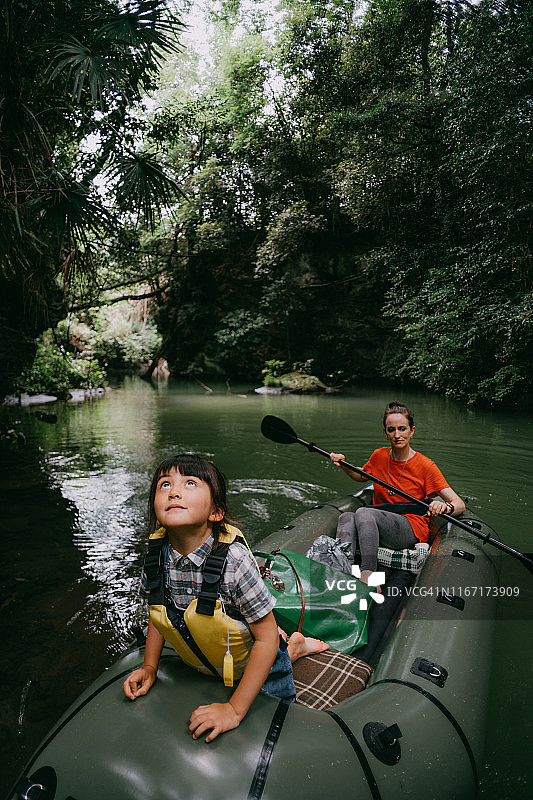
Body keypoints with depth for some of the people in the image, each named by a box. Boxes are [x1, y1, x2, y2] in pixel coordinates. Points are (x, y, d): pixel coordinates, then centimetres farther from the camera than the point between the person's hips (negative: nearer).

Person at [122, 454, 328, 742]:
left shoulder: (235, 561, -36)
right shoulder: (157, 558, -21)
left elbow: (266, 637, -28)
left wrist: (234, 709, -27)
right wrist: (149, 667, -3)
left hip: (256, 665, -5)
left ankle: (292, 646, 32)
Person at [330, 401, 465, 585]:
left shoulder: (425, 466, -8)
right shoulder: (379, 456, 5)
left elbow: (459, 504, -10)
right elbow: (362, 476, 28)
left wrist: (445, 506, -34)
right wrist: (344, 465, 8)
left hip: (411, 530, -5)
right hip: (378, 527, 5)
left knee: (363, 513, -33)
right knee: (346, 517, -27)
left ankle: (368, 575, -42)